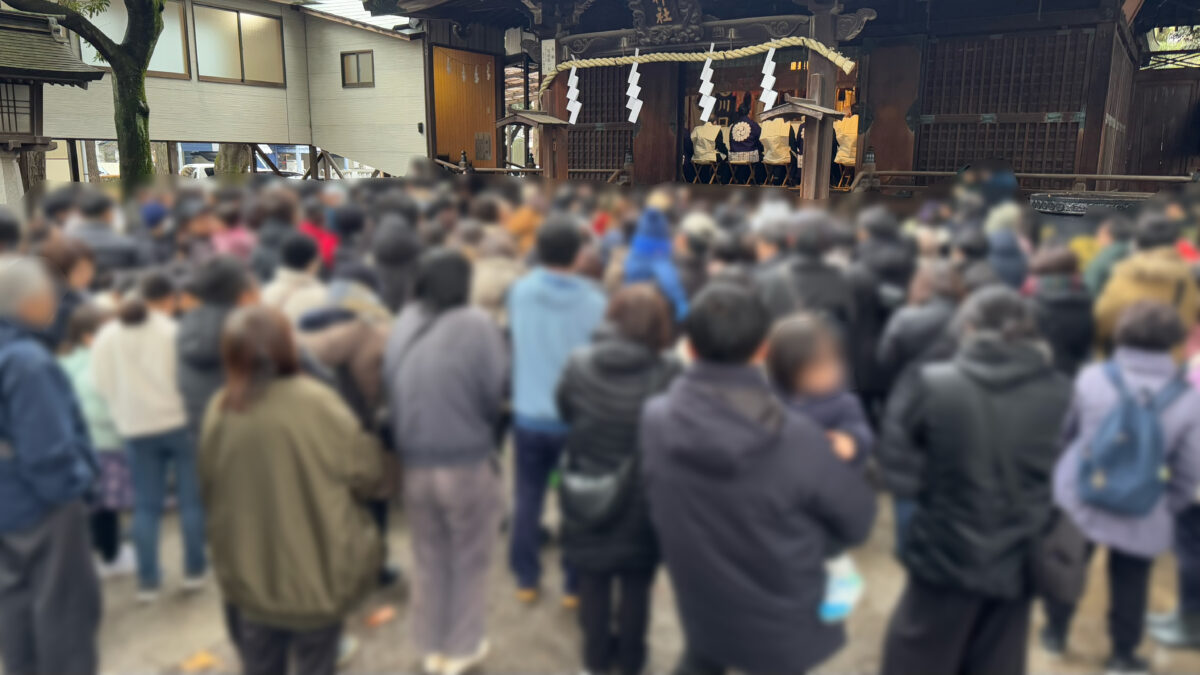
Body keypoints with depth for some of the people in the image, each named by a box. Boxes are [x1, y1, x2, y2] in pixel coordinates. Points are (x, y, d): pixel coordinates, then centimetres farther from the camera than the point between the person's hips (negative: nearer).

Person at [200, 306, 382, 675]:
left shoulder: (219, 410, -6)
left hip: (249, 571, 4)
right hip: (317, 569, -4)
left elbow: (209, 489, 7)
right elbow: (363, 471, -11)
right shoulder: (315, 401, -20)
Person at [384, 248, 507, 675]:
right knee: (468, 560, 16)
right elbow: (495, 394, -15)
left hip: (414, 463, 4)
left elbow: (390, 391, 1)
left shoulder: (403, 324, -4)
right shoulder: (477, 325, -17)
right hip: (468, 463, -4)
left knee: (428, 559, 21)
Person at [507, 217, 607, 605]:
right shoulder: (593, 301, -16)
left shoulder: (519, 291, -7)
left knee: (527, 498, 16)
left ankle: (526, 579, 27)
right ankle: (575, 584, 23)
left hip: (529, 413, 2)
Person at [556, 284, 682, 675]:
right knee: (636, 583, 19)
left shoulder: (579, 364, -14)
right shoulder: (668, 373, -22)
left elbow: (565, 413, 1)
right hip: (643, 496, -2)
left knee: (593, 579, 21)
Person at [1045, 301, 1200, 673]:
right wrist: (1168, 506, 11)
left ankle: (1055, 632, 36)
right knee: (1130, 583, 17)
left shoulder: (1092, 377, -11)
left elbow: (1067, 431, 5)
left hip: (1078, 497, 1)